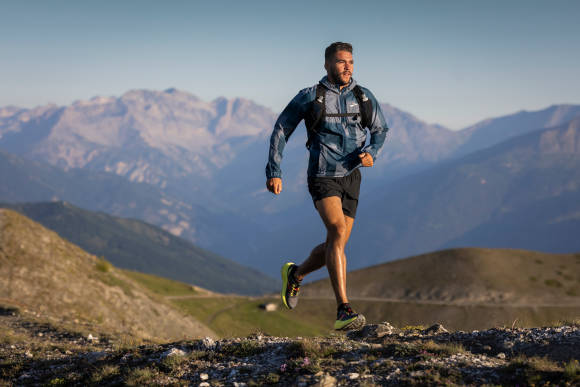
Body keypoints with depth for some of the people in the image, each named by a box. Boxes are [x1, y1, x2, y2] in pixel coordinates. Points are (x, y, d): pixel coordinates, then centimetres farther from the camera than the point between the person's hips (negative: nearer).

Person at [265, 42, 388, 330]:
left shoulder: (363, 97, 6)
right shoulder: (309, 97, -3)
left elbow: (380, 129, 18)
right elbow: (281, 130, 5)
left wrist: (371, 151, -4)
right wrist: (274, 172, 0)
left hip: (351, 177, 5)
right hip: (323, 176, -5)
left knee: (335, 246, 9)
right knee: (338, 231, -25)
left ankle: (295, 274, 41)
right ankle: (343, 312, -29)